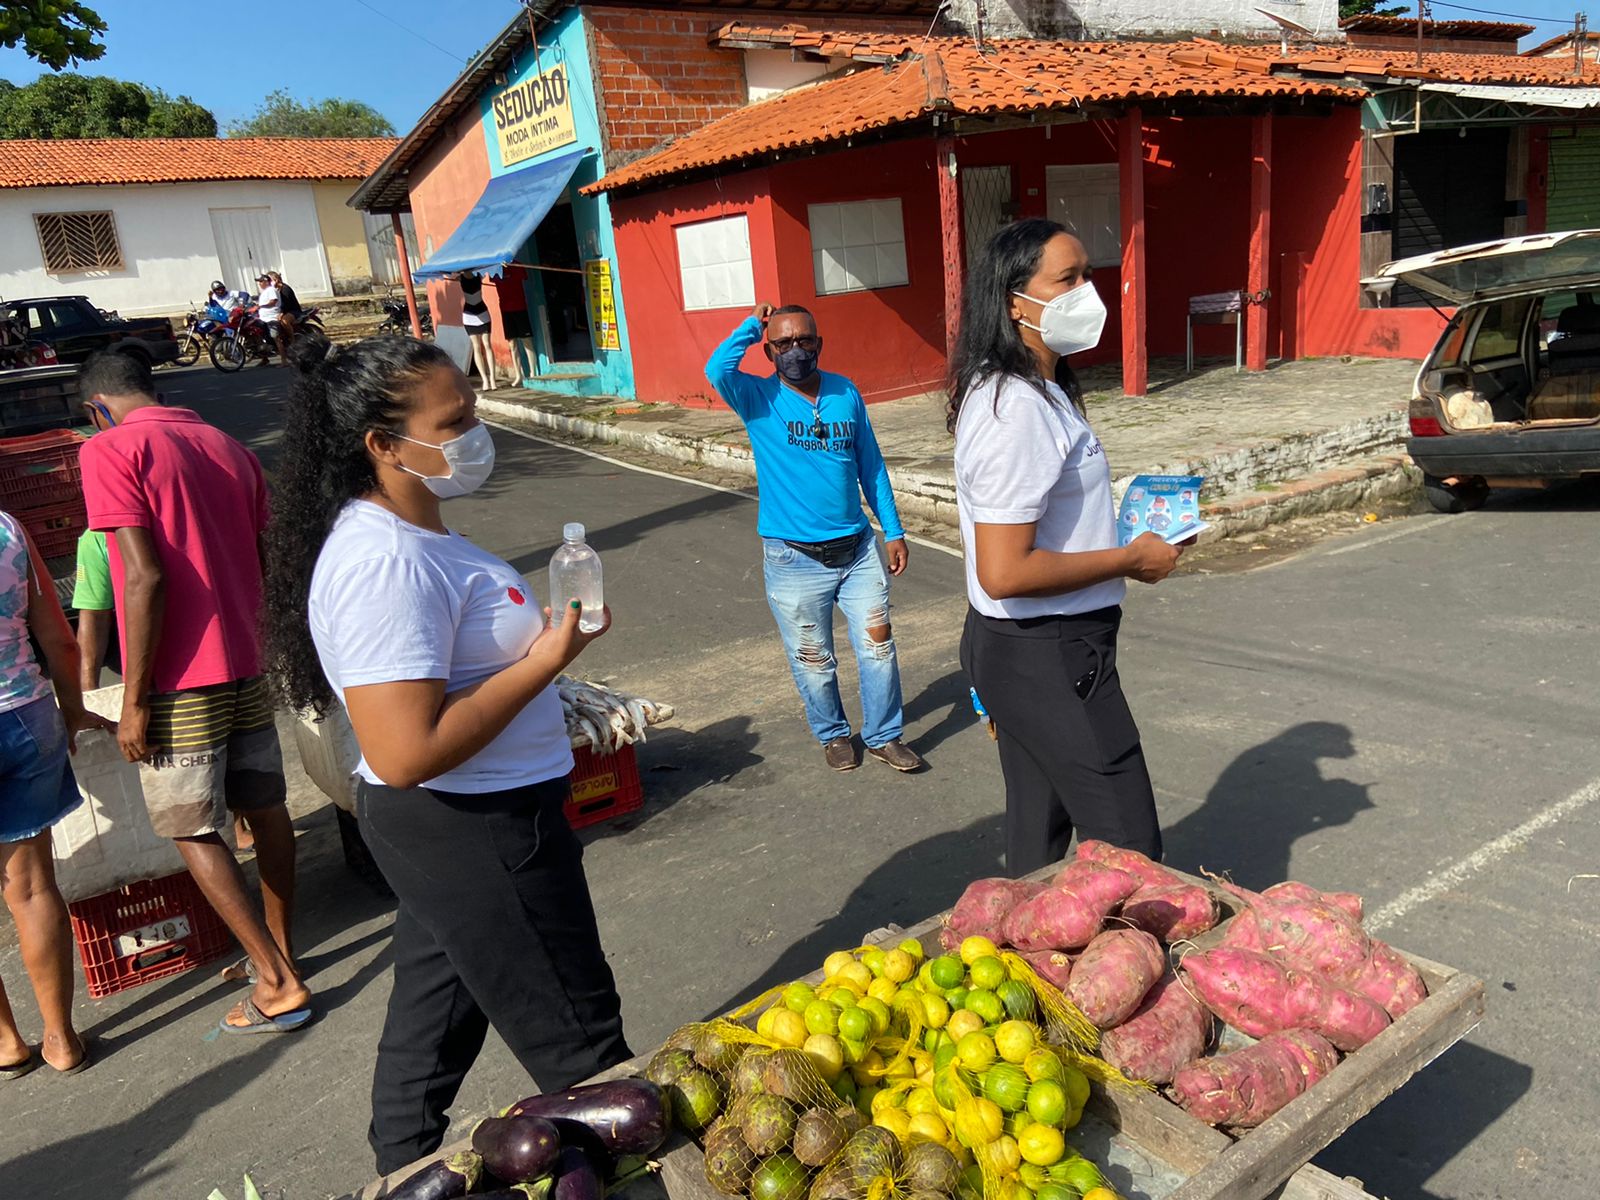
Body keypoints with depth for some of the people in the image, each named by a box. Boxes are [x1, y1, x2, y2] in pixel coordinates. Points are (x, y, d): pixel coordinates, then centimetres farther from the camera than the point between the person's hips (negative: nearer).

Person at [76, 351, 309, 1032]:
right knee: (265, 810, 14)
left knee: (192, 831, 4)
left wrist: (134, 700, -14)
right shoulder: (228, 447, 11)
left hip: (178, 681, -7)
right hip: (245, 667, 7)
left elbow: (146, 577, -19)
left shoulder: (108, 451, -9)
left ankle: (278, 985, 6)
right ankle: (280, 956, 28)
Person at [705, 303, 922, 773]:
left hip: (858, 548, 3)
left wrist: (893, 531, 8)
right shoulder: (758, 398, -7)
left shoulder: (846, 393, 3)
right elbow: (717, 370, -29)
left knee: (878, 645, 7)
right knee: (812, 659, 11)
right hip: (794, 558, -2)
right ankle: (833, 733, 34)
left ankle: (884, 735, 26)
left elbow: (871, 465, 9)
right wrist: (752, 324, -15)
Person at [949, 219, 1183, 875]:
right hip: (1046, 657, -10)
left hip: (1015, 649, 10)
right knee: (1126, 845, 1)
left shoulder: (1040, 389, 10)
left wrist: (1122, 540, 10)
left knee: (1039, 833, 21)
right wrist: (1130, 560, -17)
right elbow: (1006, 572, -28)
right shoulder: (1018, 410, -23)